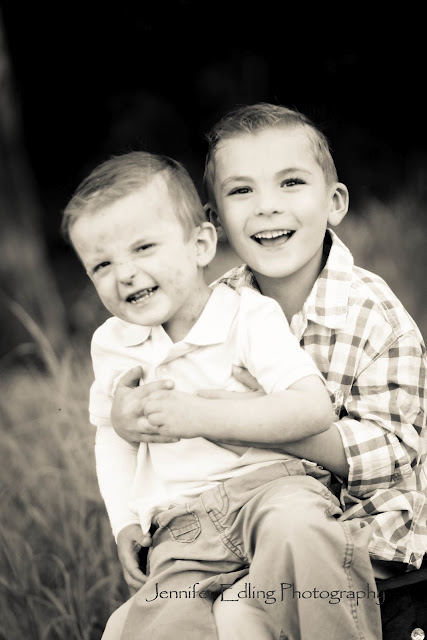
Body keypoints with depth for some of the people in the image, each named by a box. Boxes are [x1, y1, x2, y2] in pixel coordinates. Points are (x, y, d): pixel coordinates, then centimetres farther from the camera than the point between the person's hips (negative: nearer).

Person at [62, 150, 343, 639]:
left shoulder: (250, 316, -3)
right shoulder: (111, 344, 13)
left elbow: (315, 410, -15)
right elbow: (110, 435, 28)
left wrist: (202, 418, -23)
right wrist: (124, 525, 13)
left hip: (269, 480, -3)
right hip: (182, 522, 3)